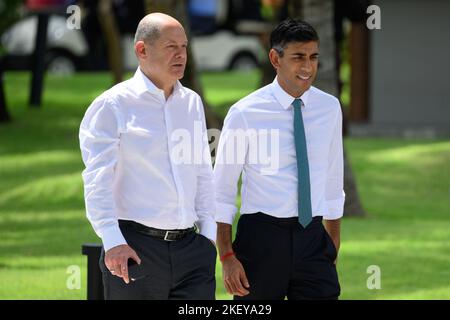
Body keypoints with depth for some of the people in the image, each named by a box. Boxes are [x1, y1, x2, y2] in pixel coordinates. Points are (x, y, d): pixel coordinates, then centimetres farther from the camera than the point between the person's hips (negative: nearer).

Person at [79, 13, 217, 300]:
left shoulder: (192, 103, 15)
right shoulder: (113, 106, -4)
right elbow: (97, 180, -11)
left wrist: (209, 233, 10)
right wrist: (112, 241, -21)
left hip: (190, 245, 5)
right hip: (136, 249, -5)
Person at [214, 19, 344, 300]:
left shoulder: (330, 108, 5)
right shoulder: (245, 114, -8)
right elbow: (222, 190, -4)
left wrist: (333, 250, 16)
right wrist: (227, 257, -9)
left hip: (312, 240, 3)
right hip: (261, 237, -3)